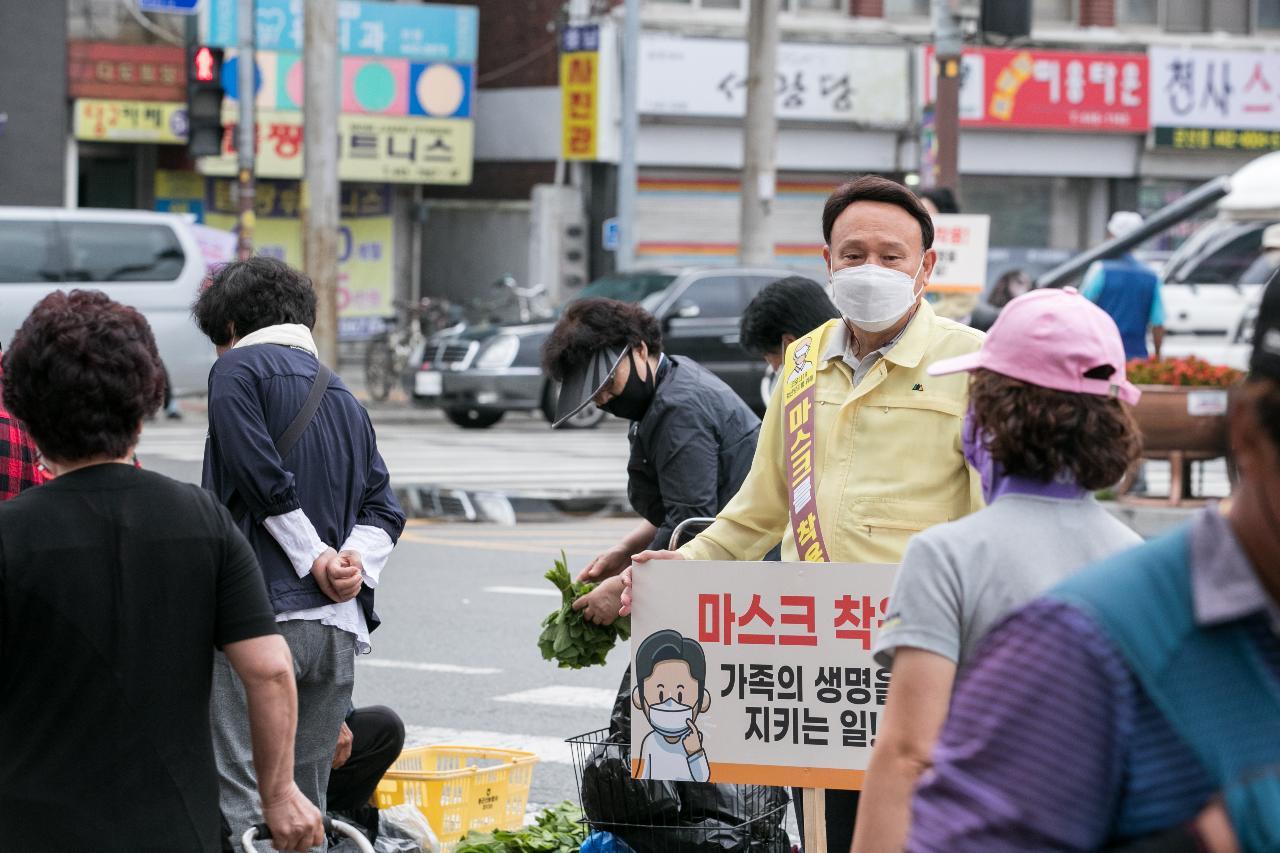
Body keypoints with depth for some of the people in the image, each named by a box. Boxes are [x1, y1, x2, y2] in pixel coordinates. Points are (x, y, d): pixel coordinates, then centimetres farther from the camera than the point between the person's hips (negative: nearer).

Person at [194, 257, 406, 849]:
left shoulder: (238, 368, 2)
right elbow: (383, 508, 16)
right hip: (341, 625, 7)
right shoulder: (343, 397, 25)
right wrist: (357, 562, 0)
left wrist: (314, 558, -7)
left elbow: (263, 477, -12)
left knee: (239, 801, -12)